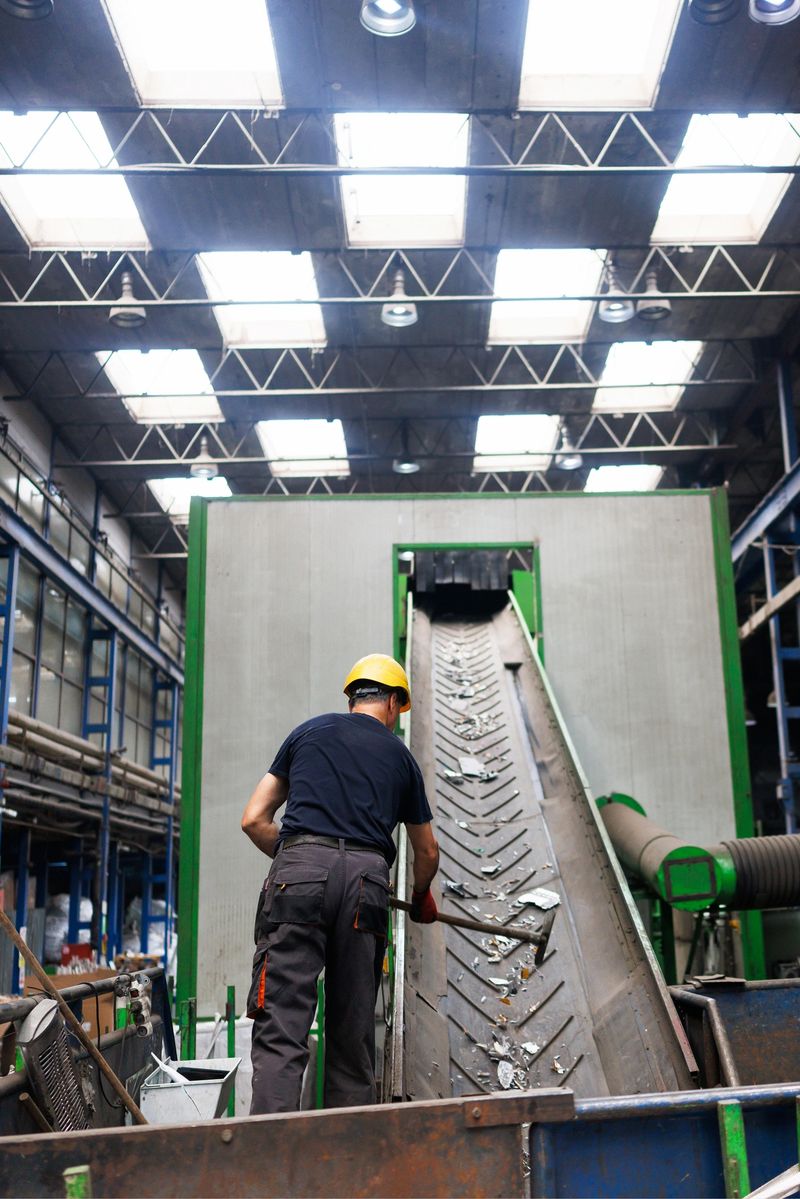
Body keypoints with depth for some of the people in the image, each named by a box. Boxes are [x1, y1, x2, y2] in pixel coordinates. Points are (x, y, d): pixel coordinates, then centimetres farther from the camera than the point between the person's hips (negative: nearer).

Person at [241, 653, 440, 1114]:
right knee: (354, 1033, 11)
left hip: (300, 868, -1)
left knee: (281, 1027, -7)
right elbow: (427, 852, 35)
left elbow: (254, 819, 18)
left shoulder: (308, 731, 22)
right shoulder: (400, 755, 24)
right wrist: (422, 898, 54)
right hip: (366, 877, 1)